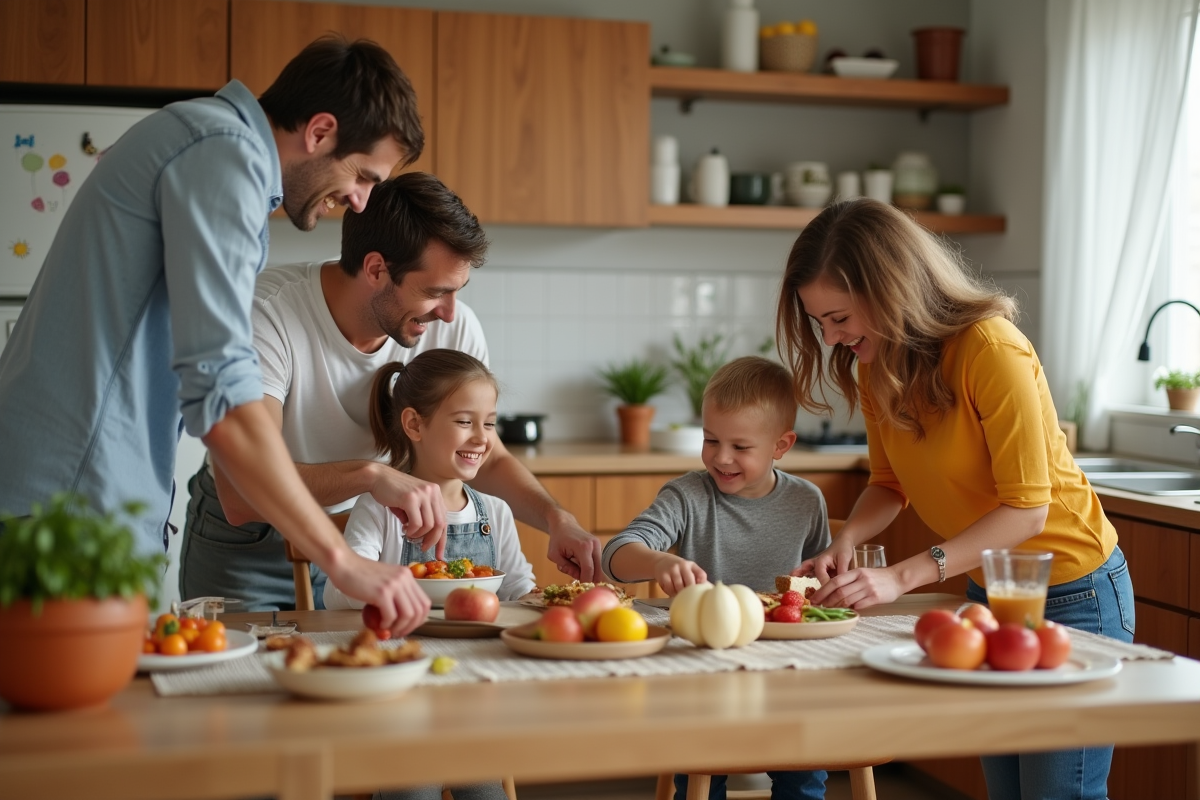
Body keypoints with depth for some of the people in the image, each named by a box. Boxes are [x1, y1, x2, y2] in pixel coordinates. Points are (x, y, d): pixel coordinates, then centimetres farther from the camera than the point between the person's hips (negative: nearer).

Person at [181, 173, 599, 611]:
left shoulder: (454, 329, -17)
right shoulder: (267, 315, -30)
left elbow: (488, 459, -2)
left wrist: (556, 517, -20)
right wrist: (369, 474, -52)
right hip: (245, 541, -3)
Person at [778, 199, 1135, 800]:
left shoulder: (991, 350, -26)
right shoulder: (877, 366, -2)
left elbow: (1025, 508, -27)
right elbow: (890, 484, 7)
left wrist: (902, 577, -32)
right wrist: (845, 543, -14)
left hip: (1071, 593, -7)